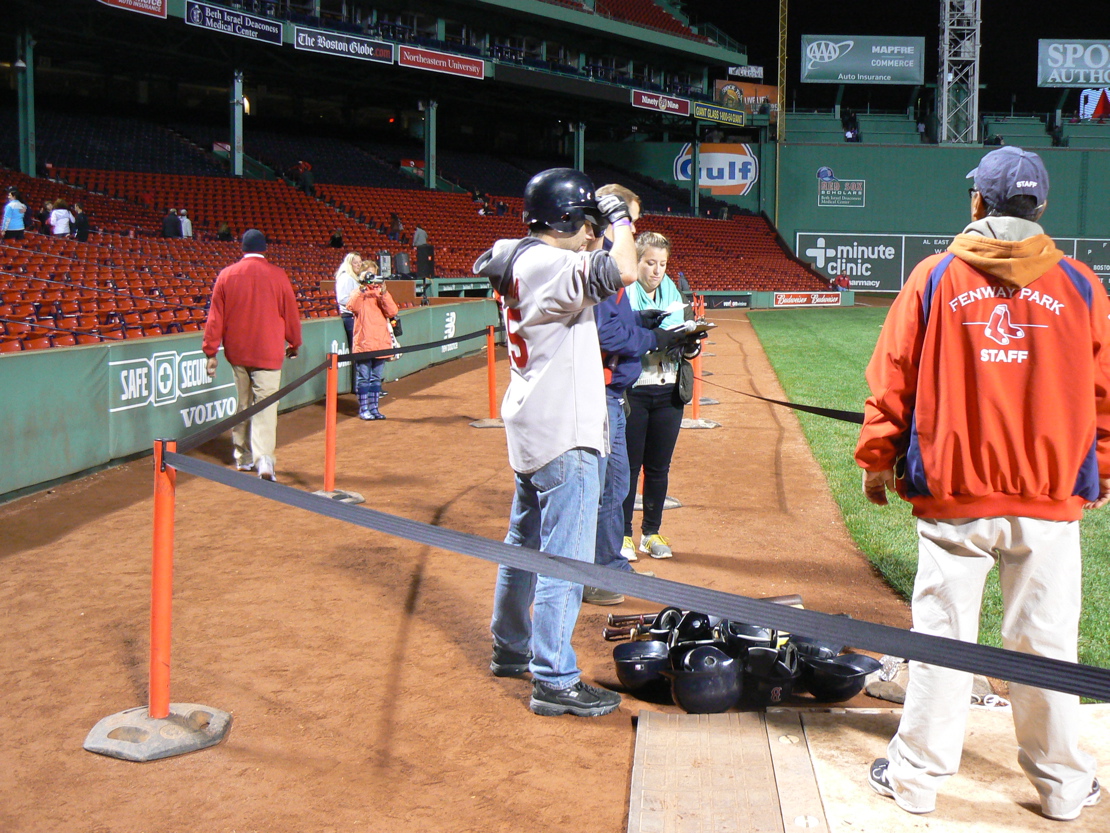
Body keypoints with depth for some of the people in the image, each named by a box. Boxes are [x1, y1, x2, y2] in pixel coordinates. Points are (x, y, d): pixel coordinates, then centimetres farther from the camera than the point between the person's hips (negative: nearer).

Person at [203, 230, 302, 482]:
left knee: (243, 405, 17)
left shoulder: (226, 275, 1)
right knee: (265, 406, -7)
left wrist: (211, 352, 7)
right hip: (268, 352, -3)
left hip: (237, 352, 3)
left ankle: (243, 458, 23)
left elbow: (215, 316, 2)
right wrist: (294, 343, 18)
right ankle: (264, 459, -22)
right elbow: (291, 312, 3)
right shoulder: (277, 275, -5)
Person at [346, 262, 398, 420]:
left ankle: (373, 408, 16)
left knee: (376, 378, 9)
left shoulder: (381, 291, 12)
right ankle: (363, 409, 5)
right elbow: (352, 306, -18)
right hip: (363, 343, -3)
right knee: (363, 377, -1)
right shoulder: (358, 292, 4)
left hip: (381, 342, 3)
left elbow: (392, 312, -3)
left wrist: (383, 293, -14)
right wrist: (362, 287, -21)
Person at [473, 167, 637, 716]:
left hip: (531, 426, 11)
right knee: (565, 557, -5)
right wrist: (619, 220, -14)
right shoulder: (552, 266, -20)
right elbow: (621, 271, -33)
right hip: (564, 433, -10)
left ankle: (511, 648, 37)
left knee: (525, 541, 22)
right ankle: (554, 681, 1)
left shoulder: (517, 259, 7)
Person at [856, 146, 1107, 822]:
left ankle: (917, 775, 15)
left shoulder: (935, 277, -1)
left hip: (953, 494, -1)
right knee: (1046, 644, 10)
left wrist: (877, 460, 11)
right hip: (1052, 497, 1)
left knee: (942, 637, 6)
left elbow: (892, 380, 1)